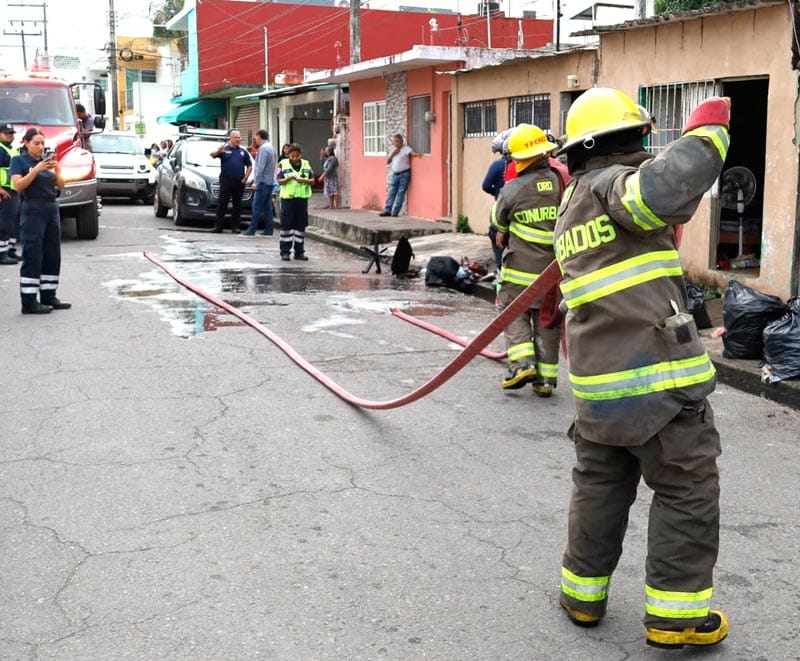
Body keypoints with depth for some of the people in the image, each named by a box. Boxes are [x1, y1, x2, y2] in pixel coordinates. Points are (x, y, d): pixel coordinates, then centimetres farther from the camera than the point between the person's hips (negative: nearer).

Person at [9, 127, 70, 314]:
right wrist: (37, 169, -22)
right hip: (32, 210, -6)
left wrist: (57, 169, -10)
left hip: (52, 209, 6)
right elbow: (18, 185, -14)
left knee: (52, 255, 8)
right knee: (32, 257, -8)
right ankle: (29, 302, -7)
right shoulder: (19, 160, -2)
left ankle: (48, 297, 17)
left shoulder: (47, 159, 13)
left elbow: (60, 185, 9)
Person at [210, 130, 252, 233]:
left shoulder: (243, 151, 13)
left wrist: (245, 178, 2)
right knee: (222, 204, -4)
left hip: (239, 182, 3)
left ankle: (235, 227, 10)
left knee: (237, 205, 5)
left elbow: (249, 166, 15)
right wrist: (218, 151, -33)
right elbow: (212, 155, -10)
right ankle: (218, 226, -3)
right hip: (226, 181, -3)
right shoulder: (224, 149, 4)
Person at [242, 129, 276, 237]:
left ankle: (251, 230, -7)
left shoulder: (263, 148, -14)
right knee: (267, 207, 10)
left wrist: (256, 181, -18)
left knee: (257, 207, -7)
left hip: (263, 181, -9)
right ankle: (269, 230, 10)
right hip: (270, 181, 9)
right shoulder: (271, 147, 15)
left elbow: (260, 167, -19)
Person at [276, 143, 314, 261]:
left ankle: (299, 251, 13)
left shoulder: (306, 164, 9)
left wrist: (304, 180, -13)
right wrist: (289, 178, -21)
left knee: (301, 225, 6)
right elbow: (280, 181, -2)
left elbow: (312, 180, 7)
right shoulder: (283, 164, 2)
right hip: (287, 198, -3)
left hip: (302, 198, 3)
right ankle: (285, 252, 2)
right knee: (287, 225, -3)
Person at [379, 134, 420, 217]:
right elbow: (387, 162, 13)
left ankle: (396, 211, -1)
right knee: (392, 192, 5)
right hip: (395, 174, 6)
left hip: (404, 174, -6)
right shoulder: (393, 150, 16)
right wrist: (393, 154, -2)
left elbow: (412, 152, -23)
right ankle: (387, 210, 7)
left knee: (401, 193, -4)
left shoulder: (406, 148, -4)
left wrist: (418, 154, -45)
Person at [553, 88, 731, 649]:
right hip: (659, 377, -8)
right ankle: (676, 613, 11)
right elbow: (662, 188, -32)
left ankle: (583, 594, 28)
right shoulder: (615, 183, -9)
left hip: (596, 379, 8)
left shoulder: (572, 207, 18)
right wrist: (708, 131, -19)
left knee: (599, 484, 19)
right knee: (687, 493, 5)